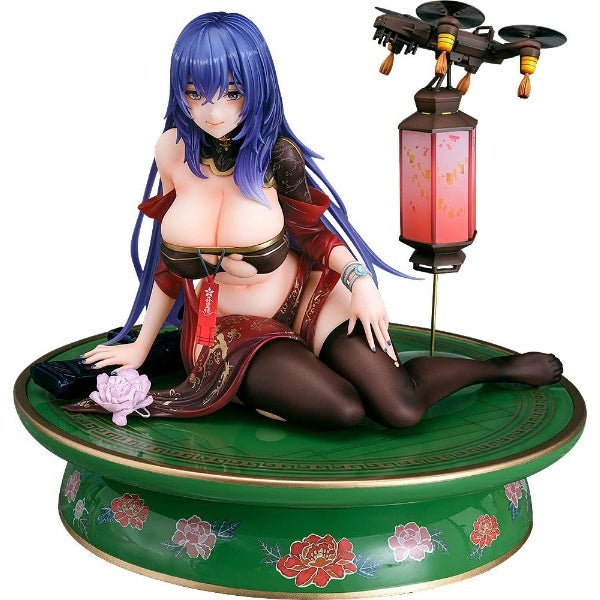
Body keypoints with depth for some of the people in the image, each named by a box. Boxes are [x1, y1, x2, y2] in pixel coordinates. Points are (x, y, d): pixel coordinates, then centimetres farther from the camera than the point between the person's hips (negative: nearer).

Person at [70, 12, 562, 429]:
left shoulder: (277, 154, -14)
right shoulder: (173, 150, -7)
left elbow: (310, 231, 1)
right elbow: (172, 255, 5)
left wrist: (359, 277, -19)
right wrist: (142, 346, 11)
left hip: (306, 297, 0)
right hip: (231, 325, 0)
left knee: (401, 409, -19)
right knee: (342, 409, -31)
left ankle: (500, 367, 9)